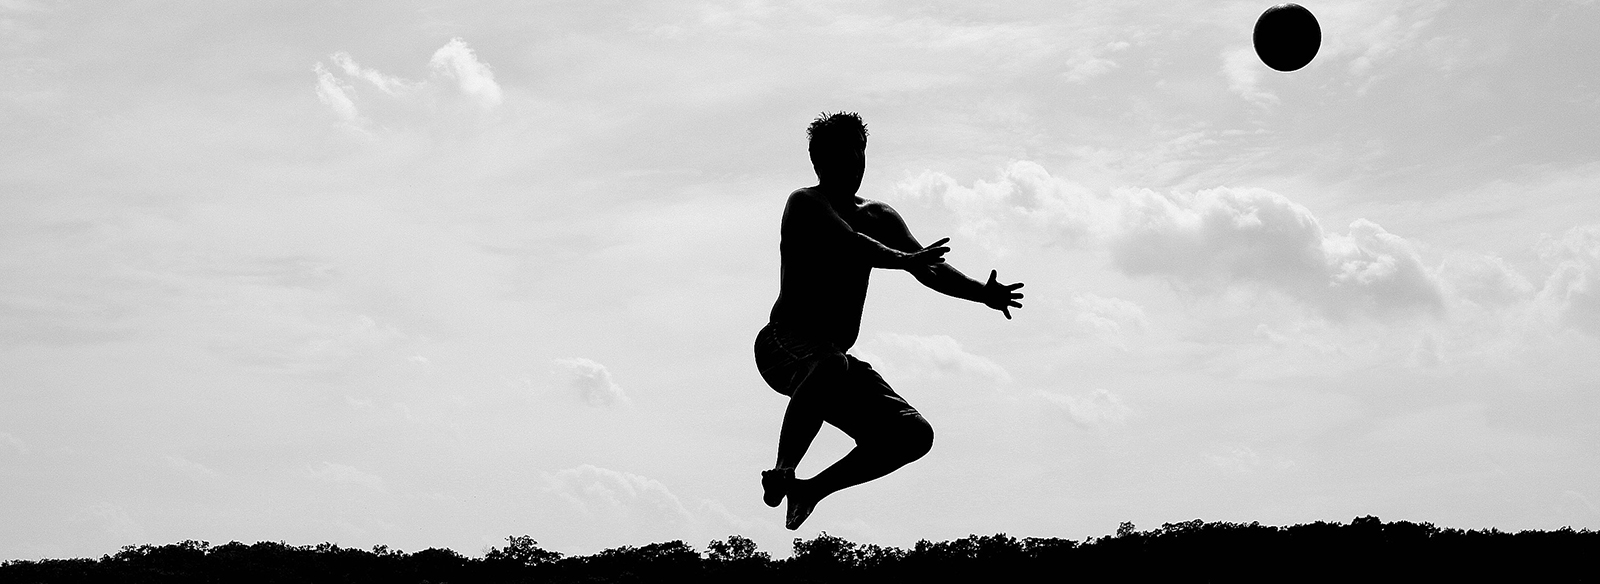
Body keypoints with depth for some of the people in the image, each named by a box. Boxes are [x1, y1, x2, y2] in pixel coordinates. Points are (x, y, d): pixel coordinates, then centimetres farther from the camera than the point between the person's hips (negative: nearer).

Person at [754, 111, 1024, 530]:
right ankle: (781, 473, -26)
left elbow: (930, 269, 6)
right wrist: (906, 259, -42)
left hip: (833, 356, 7)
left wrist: (983, 293, -12)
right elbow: (848, 243, -26)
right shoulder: (806, 204, -5)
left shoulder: (879, 218, 16)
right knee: (830, 368, -42)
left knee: (914, 434, -5)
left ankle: (812, 489, 7)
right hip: (784, 344, -7)